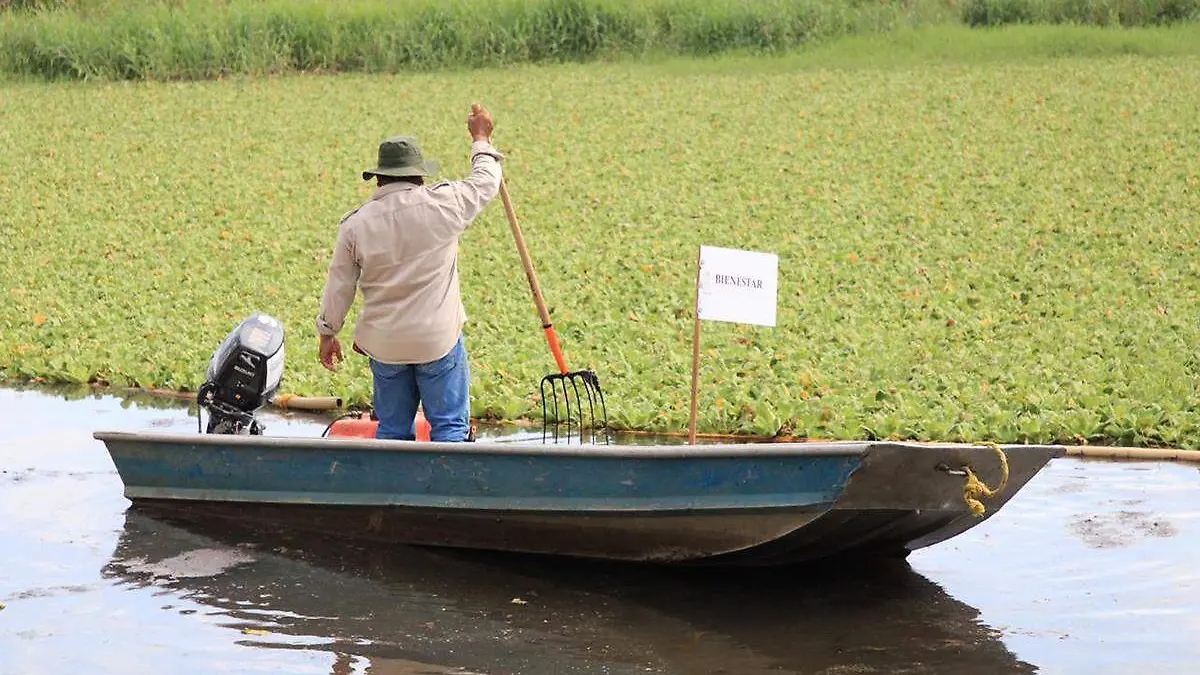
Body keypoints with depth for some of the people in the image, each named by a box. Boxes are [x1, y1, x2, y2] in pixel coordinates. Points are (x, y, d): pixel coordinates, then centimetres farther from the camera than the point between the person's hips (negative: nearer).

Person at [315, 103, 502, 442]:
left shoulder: (356, 224, -4)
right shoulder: (443, 204, -9)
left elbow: (339, 285, 4)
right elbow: (485, 182, 10)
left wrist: (328, 333, 17)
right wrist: (481, 138, 26)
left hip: (384, 344, 2)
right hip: (439, 339, -2)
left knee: (392, 430, 13)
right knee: (450, 426, 3)